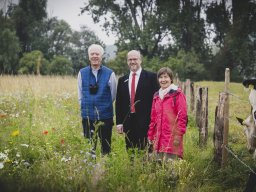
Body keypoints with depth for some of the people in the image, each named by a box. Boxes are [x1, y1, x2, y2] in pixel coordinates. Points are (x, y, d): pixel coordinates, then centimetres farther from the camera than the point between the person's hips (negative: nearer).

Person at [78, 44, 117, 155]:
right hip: (87, 117, 2)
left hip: (105, 117, -1)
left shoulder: (110, 74, -4)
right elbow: (80, 95, 12)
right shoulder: (82, 73, 3)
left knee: (106, 147, 6)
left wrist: (104, 106, 9)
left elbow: (113, 95, 6)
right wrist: (85, 107, 11)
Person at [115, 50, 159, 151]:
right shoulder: (122, 80, 14)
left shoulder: (151, 77, 1)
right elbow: (119, 102, 13)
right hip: (128, 123, 4)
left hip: (145, 123, -4)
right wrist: (119, 122, 5)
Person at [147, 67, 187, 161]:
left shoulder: (177, 94, -2)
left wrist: (179, 134, -13)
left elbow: (182, 116, -7)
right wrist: (150, 135, 16)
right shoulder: (157, 95, 17)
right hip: (159, 138, 6)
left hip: (172, 138, -6)